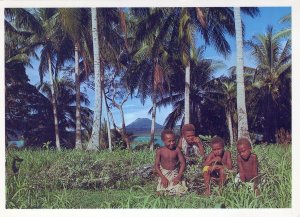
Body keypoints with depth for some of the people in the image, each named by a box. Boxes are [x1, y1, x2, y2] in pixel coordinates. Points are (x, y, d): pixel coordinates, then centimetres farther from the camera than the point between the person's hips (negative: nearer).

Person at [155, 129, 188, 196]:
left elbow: (183, 162, -5)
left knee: (180, 191, -17)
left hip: (175, 173, 0)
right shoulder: (160, 151, -9)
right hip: (164, 173, 0)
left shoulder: (177, 150, -8)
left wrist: (179, 176, -14)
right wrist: (162, 177, -15)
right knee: (161, 193, -15)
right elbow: (156, 165, -5)